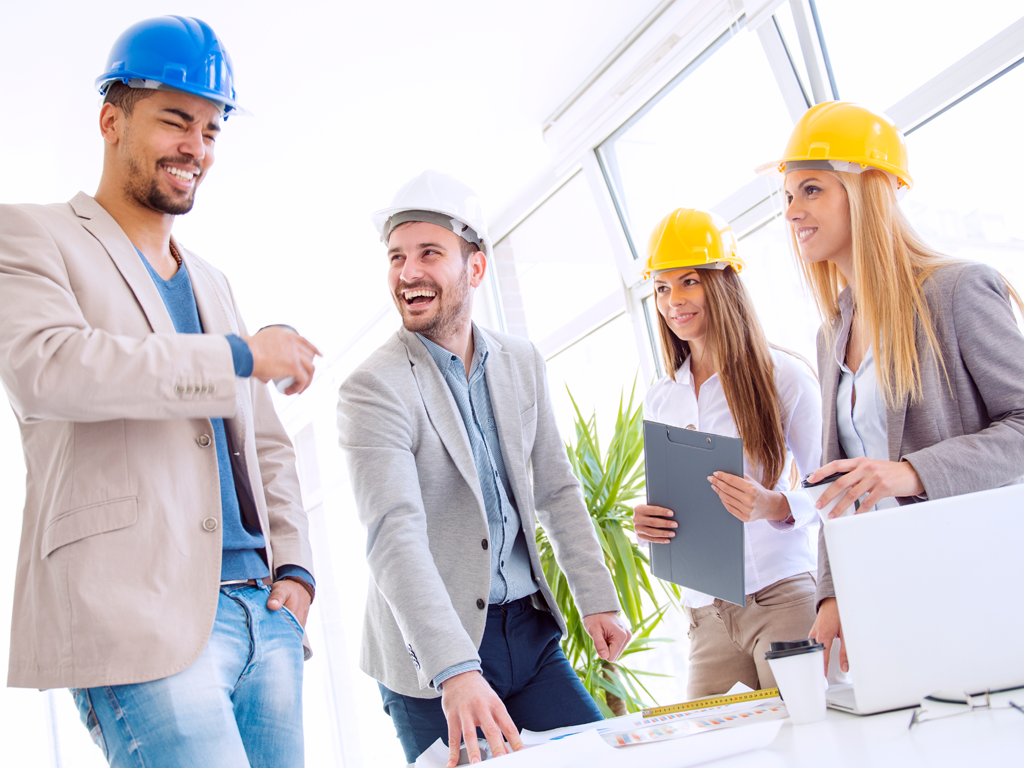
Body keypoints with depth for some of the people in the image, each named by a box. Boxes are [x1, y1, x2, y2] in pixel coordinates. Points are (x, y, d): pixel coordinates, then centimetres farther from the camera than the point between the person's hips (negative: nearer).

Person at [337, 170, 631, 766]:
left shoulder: (522, 363, 6)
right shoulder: (374, 388, -14)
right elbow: (395, 537, -26)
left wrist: (598, 601, 8)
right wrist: (455, 671, -36)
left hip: (530, 629, 5)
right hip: (431, 654, -5)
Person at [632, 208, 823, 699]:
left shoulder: (783, 376, -2)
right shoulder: (660, 398, 12)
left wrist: (774, 505, -22)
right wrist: (647, 524, -4)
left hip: (783, 597, -4)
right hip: (706, 610, 4)